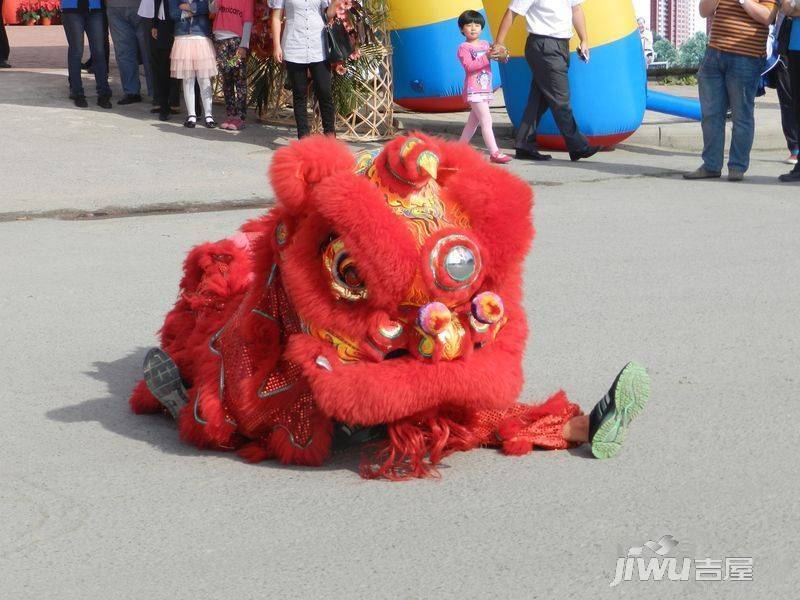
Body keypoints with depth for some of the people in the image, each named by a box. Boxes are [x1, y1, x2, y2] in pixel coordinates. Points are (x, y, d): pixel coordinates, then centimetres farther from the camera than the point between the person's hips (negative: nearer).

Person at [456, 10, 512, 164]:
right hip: (473, 90, -7)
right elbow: (469, 66, -20)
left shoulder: (486, 44, 13)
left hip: (486, 89, 7)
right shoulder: (463, 48, -6)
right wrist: (486, 57, -29)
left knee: (473, 122, 14)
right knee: (486, 121, -14)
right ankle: (494, 153, -19)